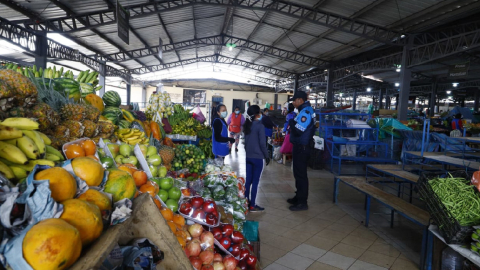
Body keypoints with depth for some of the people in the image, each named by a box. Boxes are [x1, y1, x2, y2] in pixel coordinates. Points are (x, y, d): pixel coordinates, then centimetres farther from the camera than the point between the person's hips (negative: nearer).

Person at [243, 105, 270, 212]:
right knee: (255, 181, 1)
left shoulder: (246, 125, 8)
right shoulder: (260, 126, -14)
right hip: (258, 157, -7)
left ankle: (246, 202, 20)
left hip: (247, 156, 7)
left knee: (248, 180, 13)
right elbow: (262, 143, -14)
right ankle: (252, 205, 8)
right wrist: (267, 156, -4)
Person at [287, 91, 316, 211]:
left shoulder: (305, 112, -20)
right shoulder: (305, 110, 13)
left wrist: (291, 121, -12)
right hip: (300, 146, 10)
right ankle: (299, 197, 31)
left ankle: (302, 202, 6)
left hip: (301, 147, -10)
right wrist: (292, 122, 2)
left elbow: (298, 131, -27)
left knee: (300, 174, -3)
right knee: (298, 173, 18)